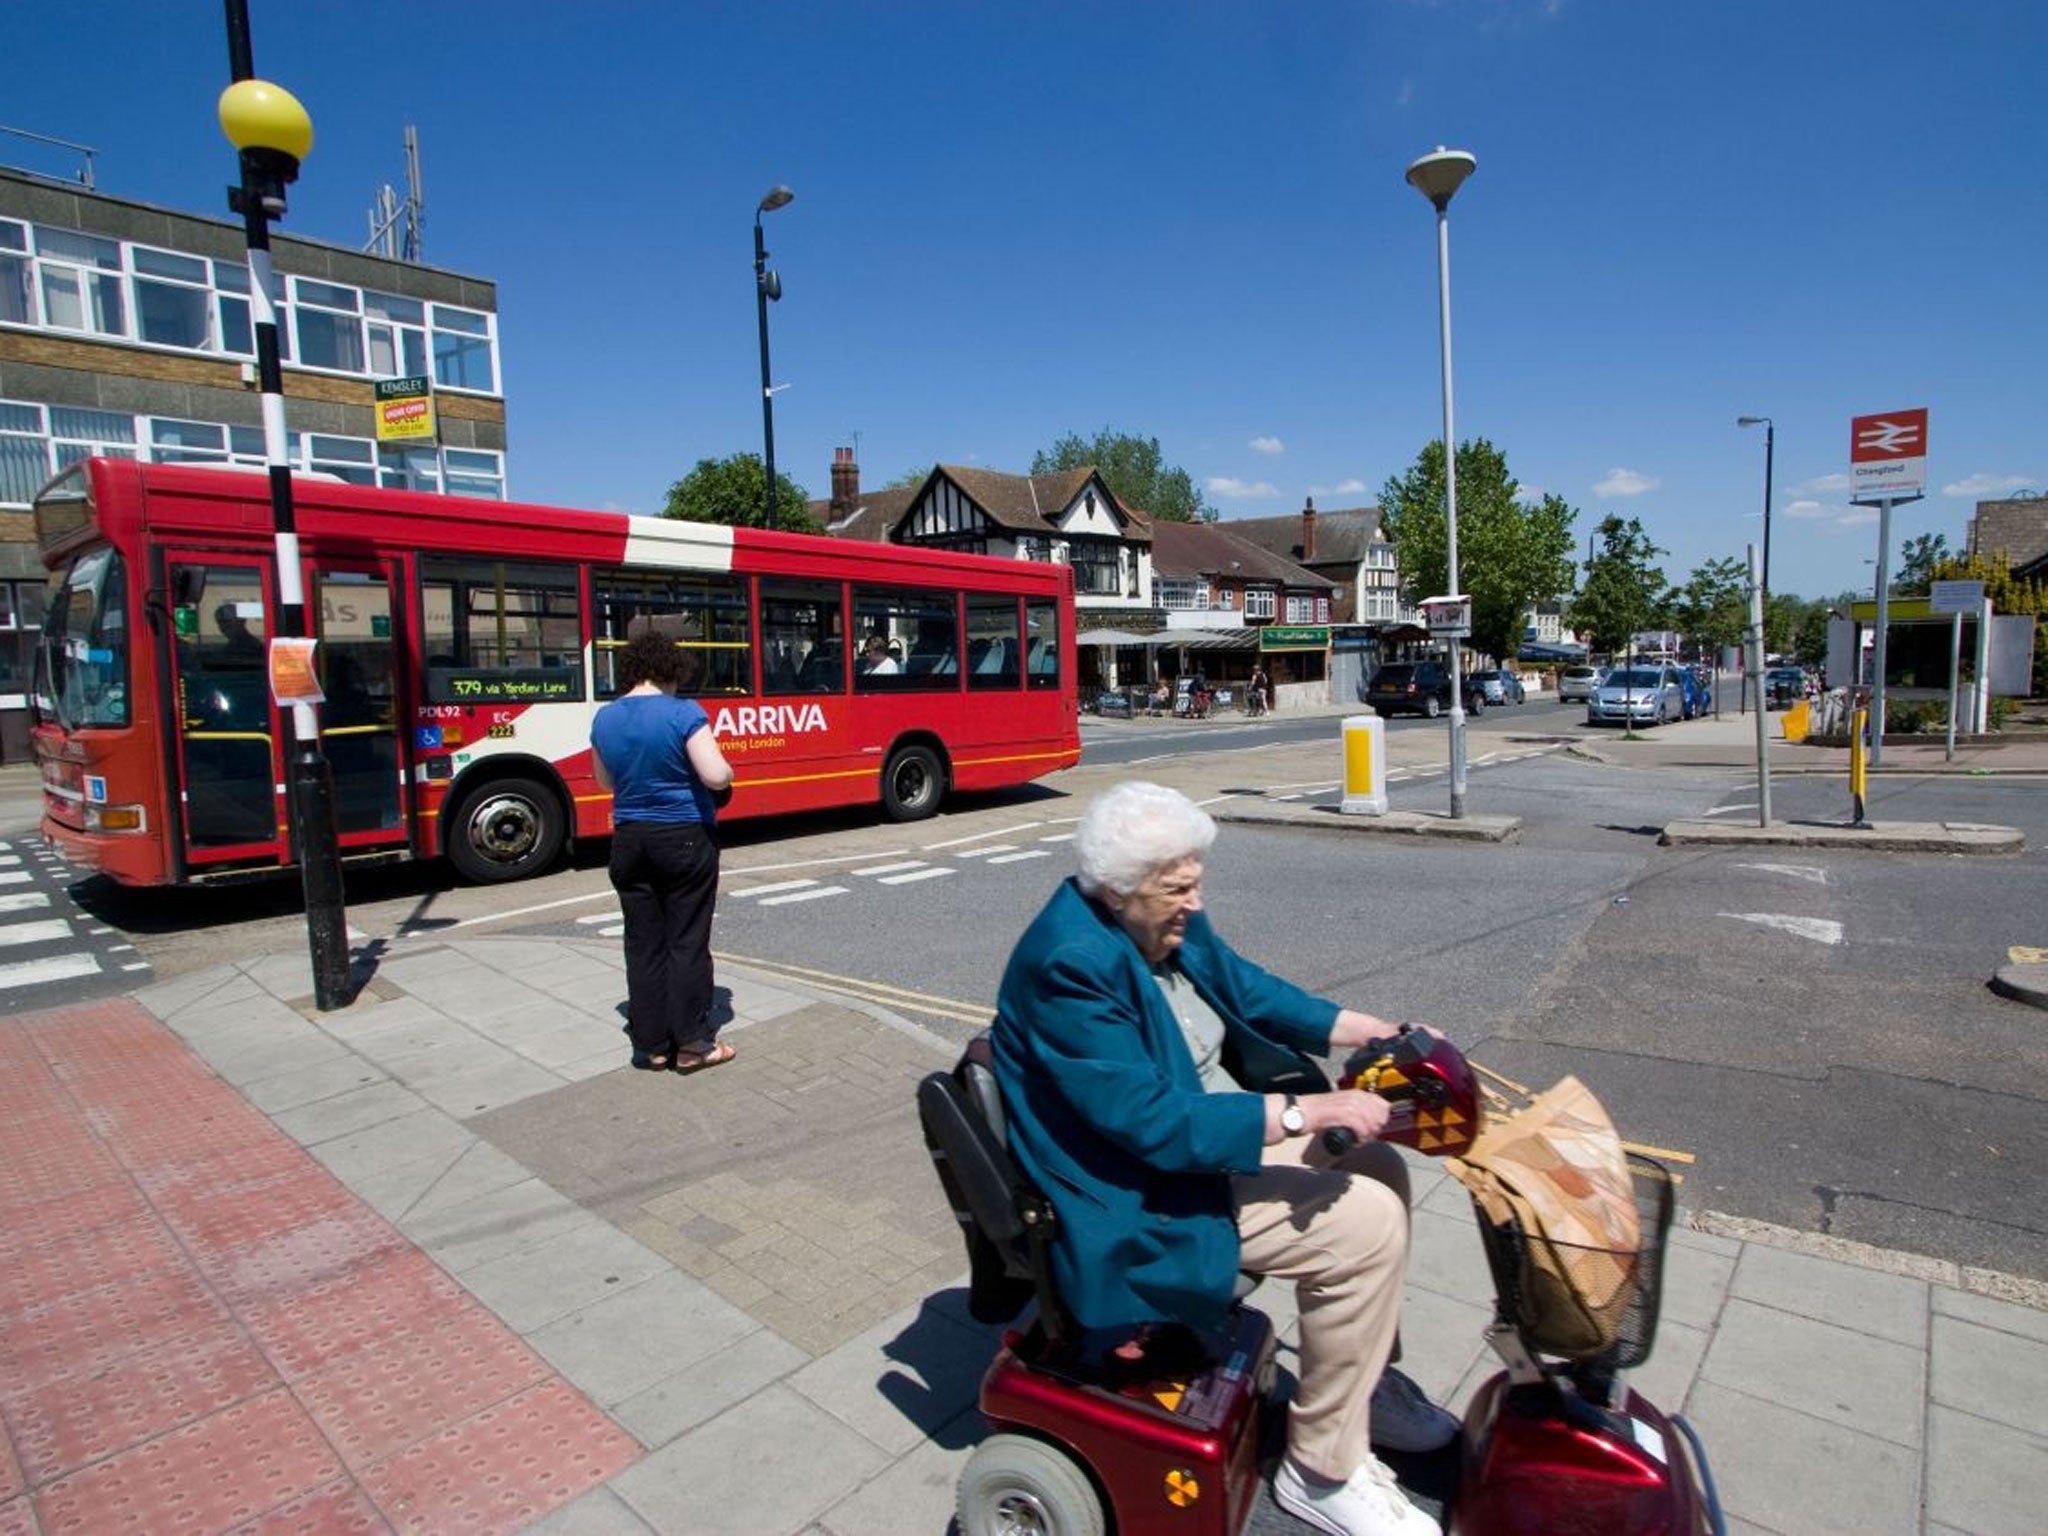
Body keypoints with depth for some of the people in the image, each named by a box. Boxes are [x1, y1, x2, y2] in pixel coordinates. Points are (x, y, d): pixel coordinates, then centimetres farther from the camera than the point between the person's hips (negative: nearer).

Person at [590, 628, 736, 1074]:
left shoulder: (604, 719, 4)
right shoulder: (683, 713, -14)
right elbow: (717, 776, -19)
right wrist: (728, 772, 1)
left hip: (629, 841, 5)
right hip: (686, 839, -5)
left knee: (643, 945, 10)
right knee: (687, 941, 4)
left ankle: (652, 1045, 17)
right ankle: (692, 1044, 9)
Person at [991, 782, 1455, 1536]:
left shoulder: (1164, 924, -2)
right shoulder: (1069, 966, -29)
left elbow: (1248, 988, 10)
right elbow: (1153, 1123, -30)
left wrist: (1374, 1032, 1)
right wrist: (1303, 1112, -29)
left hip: (1210, 1133, 9)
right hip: (1142, 1199, -9)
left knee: (1377, 1166, 8)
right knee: (1365, 1224, -16)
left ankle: (1363, 1376, 28)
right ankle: (1320, 1470, 2)